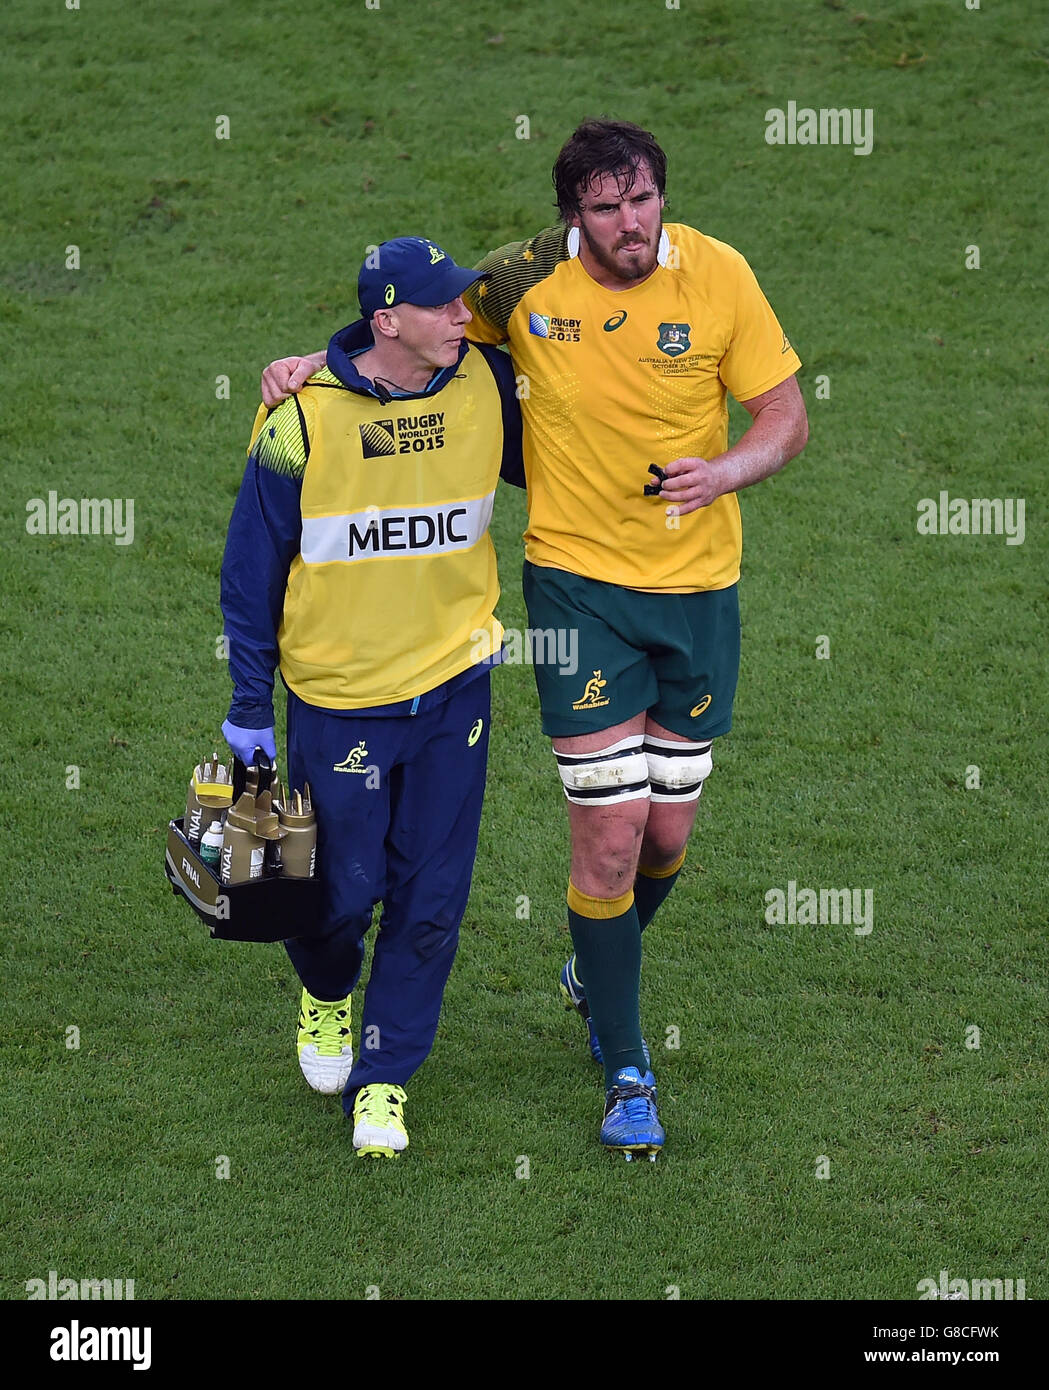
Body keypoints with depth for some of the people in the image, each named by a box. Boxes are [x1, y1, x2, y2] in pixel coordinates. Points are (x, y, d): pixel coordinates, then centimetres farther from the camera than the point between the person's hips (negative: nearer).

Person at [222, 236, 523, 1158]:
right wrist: (250, 707, -2)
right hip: (337, 694, -3)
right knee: (345, 890, 5)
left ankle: (384, 1076, 21)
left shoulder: (487, 385, -6)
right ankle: (327, 994, 40)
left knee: (430, 898, 5)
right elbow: (253, 565, -5)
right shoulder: (305, 417, -15)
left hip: (453, 683, 3)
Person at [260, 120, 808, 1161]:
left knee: (667, 833, 11)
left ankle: (596, 973, 44)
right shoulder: (525, 281, -9)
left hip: (698, 584, 2)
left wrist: (727, 469, -21)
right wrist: (323, 359, -6)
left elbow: (785, 416, -1)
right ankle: (626, 1073, 8)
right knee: (610, 830, -7)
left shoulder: (718, 276, -8)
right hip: (578, 579, -2)